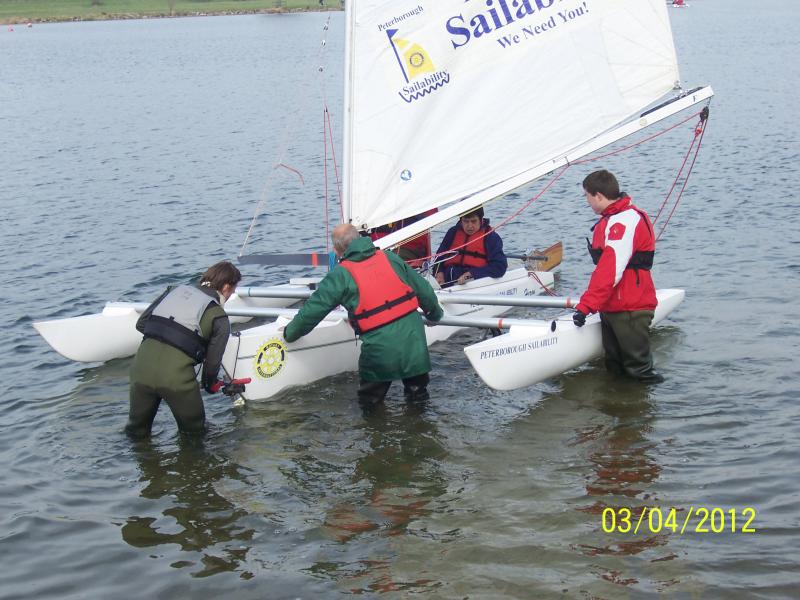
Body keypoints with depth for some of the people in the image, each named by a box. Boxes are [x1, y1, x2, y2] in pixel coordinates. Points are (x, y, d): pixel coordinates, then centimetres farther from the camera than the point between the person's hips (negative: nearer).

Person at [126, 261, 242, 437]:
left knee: (136, 430, 22)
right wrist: (210, 385, 30)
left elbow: (141, 323, 18)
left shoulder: (175, 290, 20)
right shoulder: (220, 318, 8)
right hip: (176, 373, -4)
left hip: (142, 365, 4)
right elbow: (212, 361, 9)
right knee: (193, 429, 20)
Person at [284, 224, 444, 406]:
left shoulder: (341, 275, -2)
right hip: (414, 339, 3)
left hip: (380, 348, -3)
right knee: (417, 391, 21)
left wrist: (290, 333, 19)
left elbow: (312, 310, 2)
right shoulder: (390, 258, 9)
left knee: (369, 400, 17)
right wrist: (435, 313, 35)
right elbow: (424, 290, 16)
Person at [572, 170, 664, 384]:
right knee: (615, 369, 15)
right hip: (611, 308, 10)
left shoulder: (625, 222, -19)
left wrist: (585, 305, -28)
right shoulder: (611, 220, 16)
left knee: (638, 368, -1)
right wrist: (588, 302, 26)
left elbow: (611, 271, -26)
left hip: (630, 311, -10)